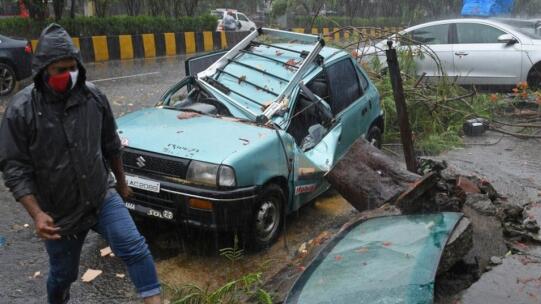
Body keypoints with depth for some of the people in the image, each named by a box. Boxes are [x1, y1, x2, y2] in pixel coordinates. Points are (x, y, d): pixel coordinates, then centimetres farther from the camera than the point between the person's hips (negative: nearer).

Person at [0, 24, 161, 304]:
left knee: (134, 248, -18)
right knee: (62, 274, 17)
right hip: (59, 213, -1)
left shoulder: (94, 96, -4)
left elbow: (111, 145, 9)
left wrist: (121, 182, 17)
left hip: (103, 197, 1)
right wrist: (37, 214, -22)